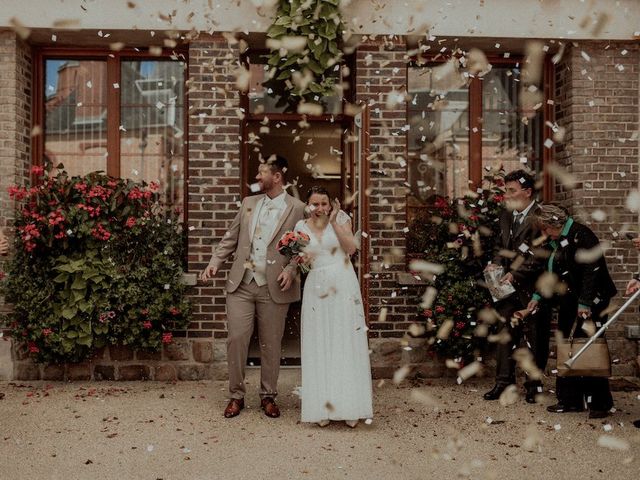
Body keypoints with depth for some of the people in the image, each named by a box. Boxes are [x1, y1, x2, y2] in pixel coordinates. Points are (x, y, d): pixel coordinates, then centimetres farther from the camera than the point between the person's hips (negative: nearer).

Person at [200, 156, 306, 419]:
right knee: (236, 339, 1)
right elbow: (230, 237, 14)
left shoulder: (297, 209, -1)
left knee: (271, 344, 7)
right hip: (241, 284, 3)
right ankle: (236, 395, 16)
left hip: (273, 288, -3)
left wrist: (291, 270, -16)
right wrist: (214, 263, 2)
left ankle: (268, 396, 23)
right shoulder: (248, 203, 12)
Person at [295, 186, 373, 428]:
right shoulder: (302, 227, 10)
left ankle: (350, 407, 7)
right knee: (319, 348, 3)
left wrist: (334, 222, -14)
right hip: (316, 288, 2)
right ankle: (323, 408, 11)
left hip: (343, 287, -2)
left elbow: (351, 248, -10)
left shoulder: (341, 218, 3)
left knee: (346, 344, 0)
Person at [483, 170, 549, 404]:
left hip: (532, 288, -6)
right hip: (509, 287, 6)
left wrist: (516, 274, -19)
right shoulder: (506, 216, 12)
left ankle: (533, 385, 16)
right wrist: (496, 263, 2)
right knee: (506, 334, 8)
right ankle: (503, 382, 16)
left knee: (535, 338, 5)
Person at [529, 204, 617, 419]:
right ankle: (570, 399, 19)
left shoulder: (580, 235, -15)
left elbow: (592, 268, -20)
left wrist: (585, 302, -22)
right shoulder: (556, 241, 13)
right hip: (568, 303, 9)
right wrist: (538, 296, 12)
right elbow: (551, 272, 20)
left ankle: (599, 403, 6)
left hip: (590, 303, -9)